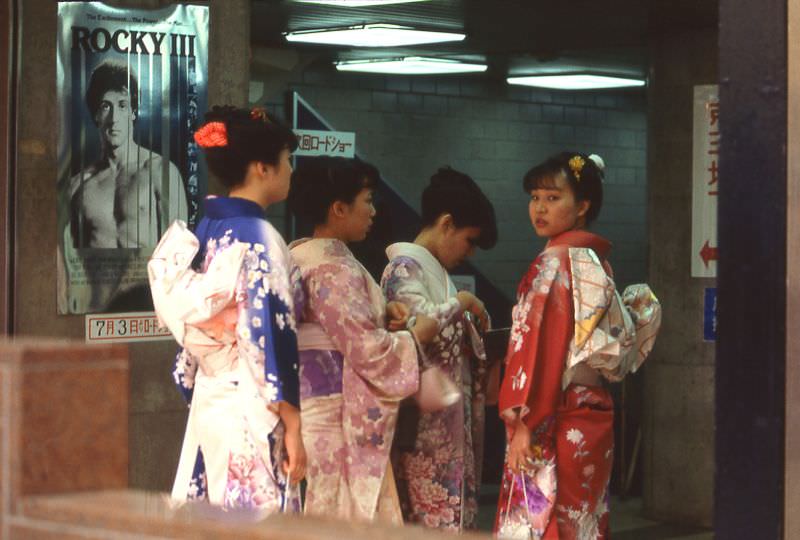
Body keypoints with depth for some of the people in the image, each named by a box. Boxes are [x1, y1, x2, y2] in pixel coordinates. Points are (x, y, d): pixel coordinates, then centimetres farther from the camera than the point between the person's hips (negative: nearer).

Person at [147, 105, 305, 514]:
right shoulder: (258, 239, -13)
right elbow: (271, 337, -17)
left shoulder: (203, 232, 10)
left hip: (207, 406, 8)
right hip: (251, 415, -8)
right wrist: (292, 427, -15)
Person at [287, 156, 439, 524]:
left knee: (320, 520, 11)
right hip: (337, 419, -9)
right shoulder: (335, 270, -17)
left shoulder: (300, 257, 11)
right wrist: (417, 335, -3)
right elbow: (368, 350, -19)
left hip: (312, 408, 9)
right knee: (347, 518, -2)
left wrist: (381, 314, 7)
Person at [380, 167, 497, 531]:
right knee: (434, 516, -10)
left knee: (456, 511, 7)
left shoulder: (435, 271, 20)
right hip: (425, 422, -10)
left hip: (450, 417, 10)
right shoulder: (405, 266, -8)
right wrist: (463, 302, -8)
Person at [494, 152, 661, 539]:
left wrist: (524, 423, -17)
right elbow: (621, 337, 17)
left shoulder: (556, 261, -11)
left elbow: (540, 345, -17)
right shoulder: (596, 262, 13)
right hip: (593, 415, 9)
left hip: (559, 424, -9)